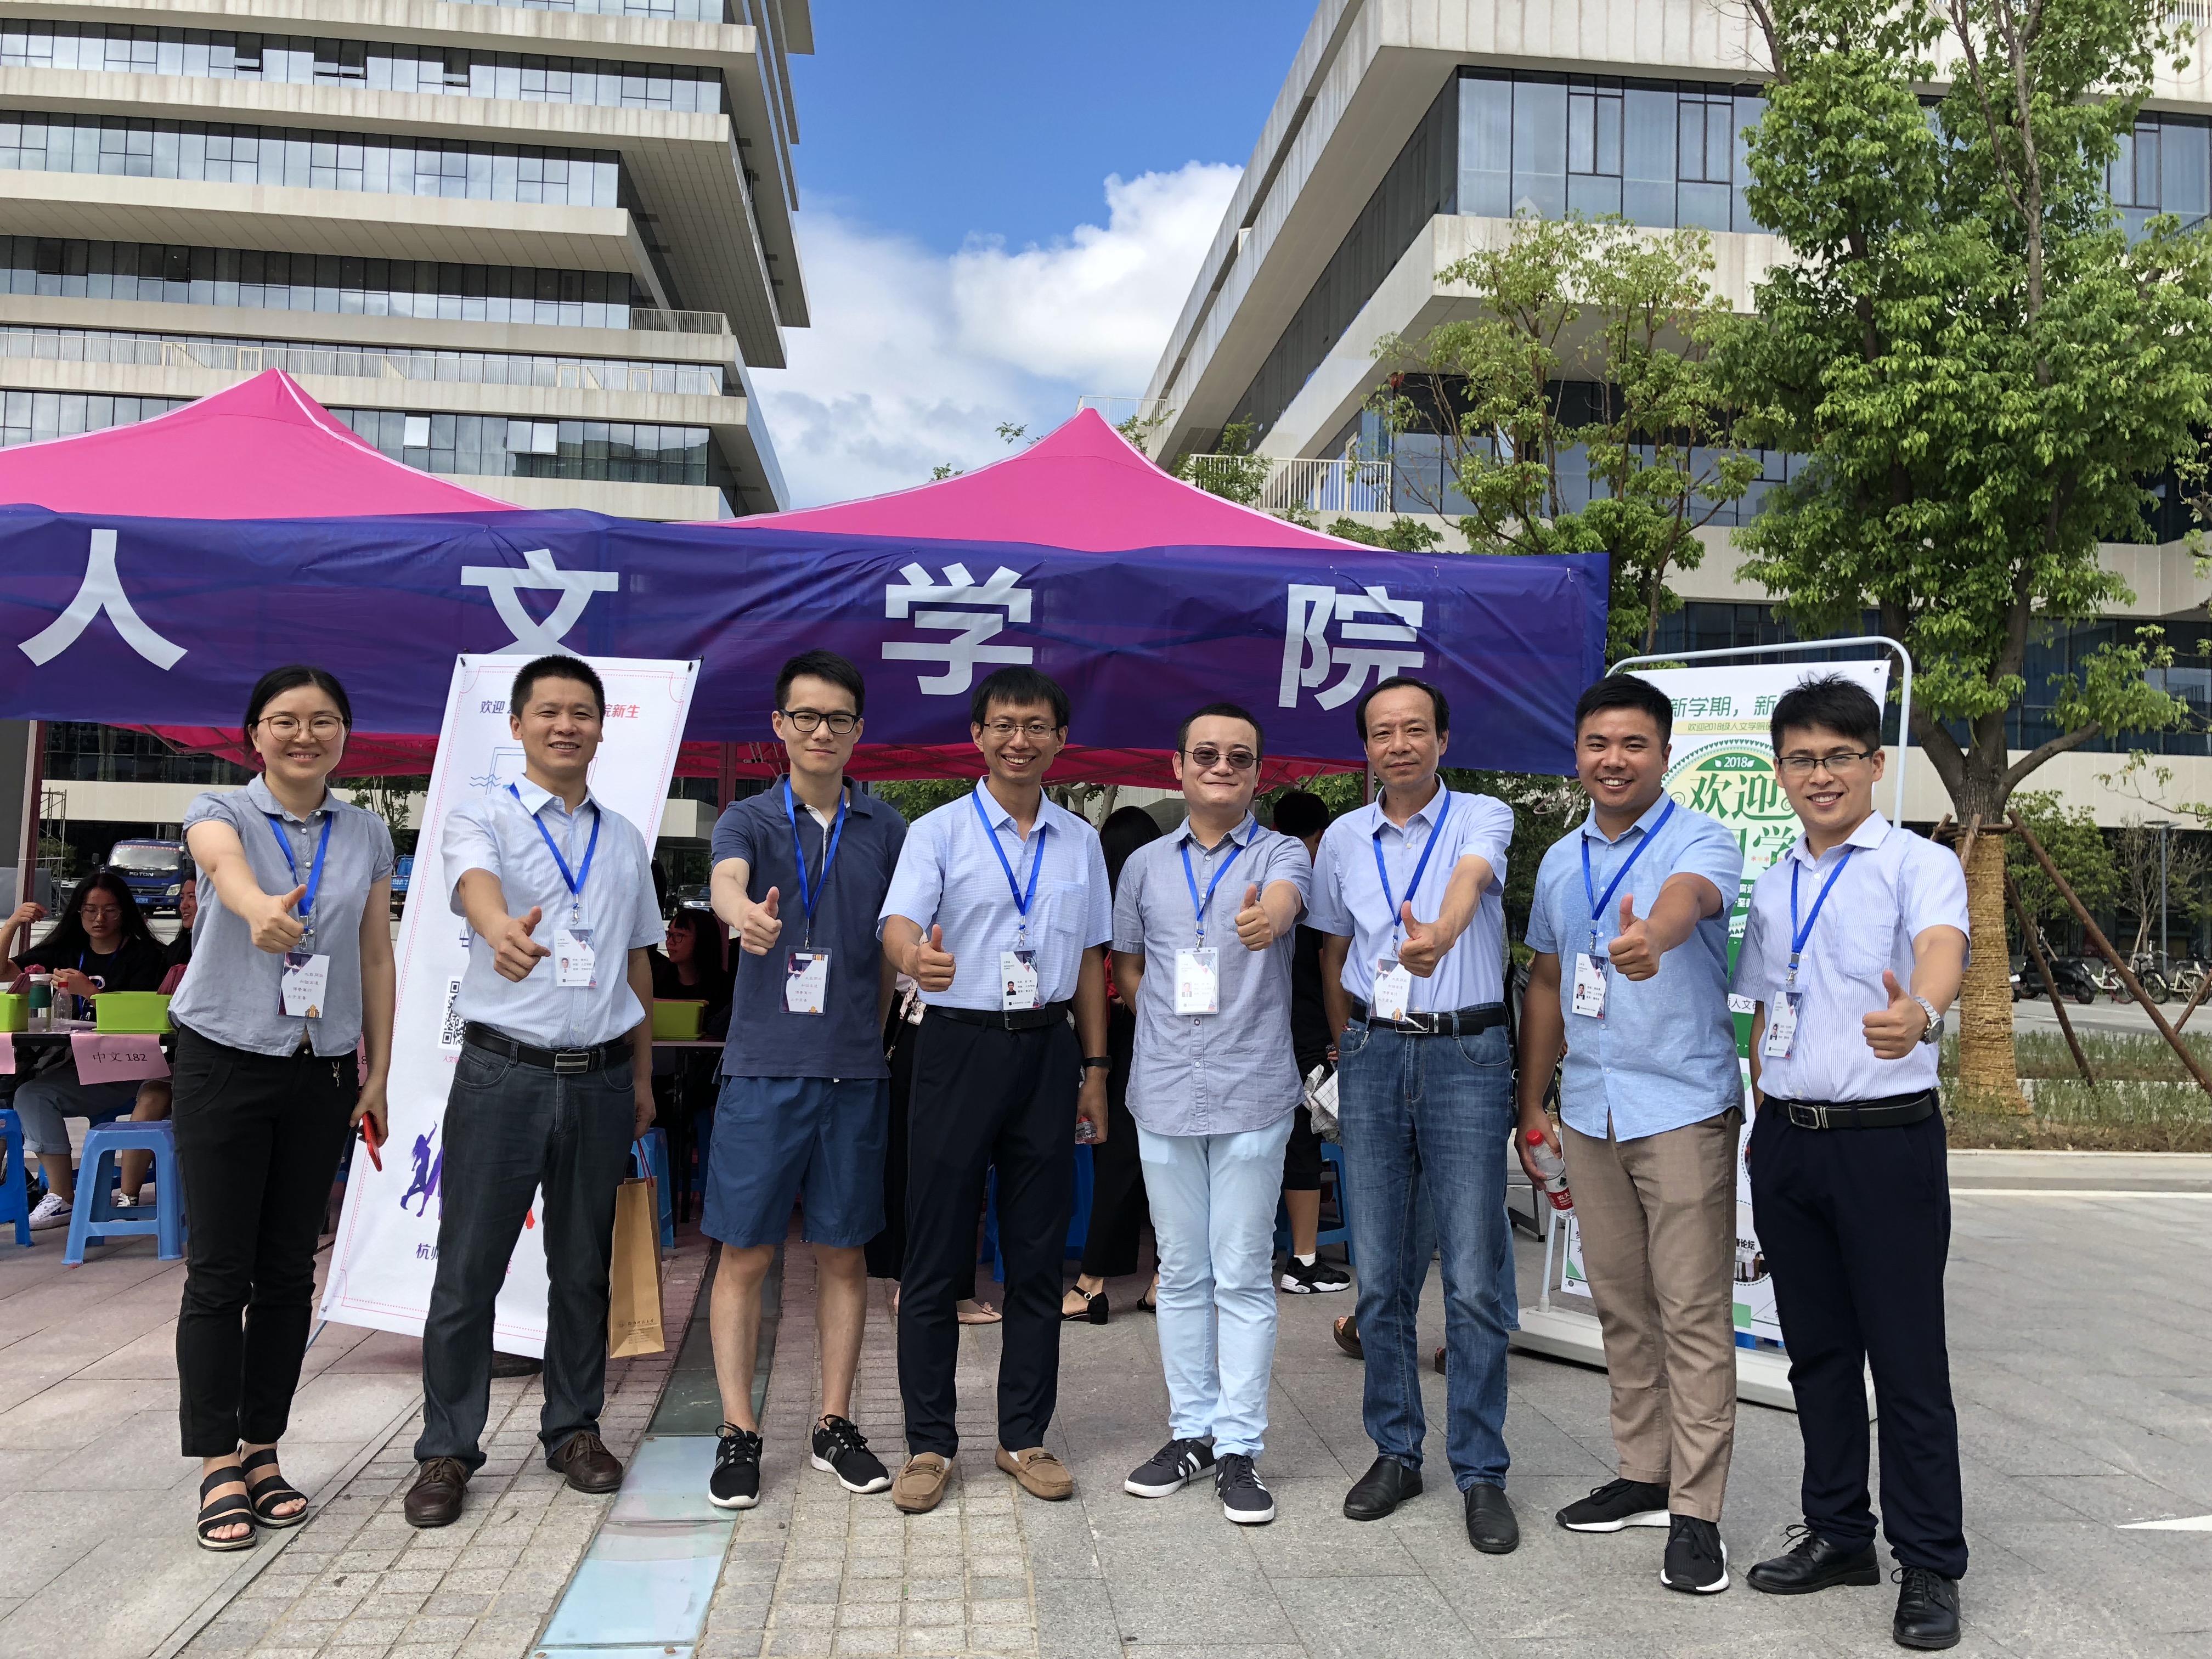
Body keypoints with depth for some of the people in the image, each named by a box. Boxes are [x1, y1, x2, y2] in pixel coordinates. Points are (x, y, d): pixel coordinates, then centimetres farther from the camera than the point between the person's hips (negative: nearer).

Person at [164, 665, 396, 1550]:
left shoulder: (367, 835, 6)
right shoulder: (220, 813, -4)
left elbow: (376, 957, 8)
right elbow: (226, 866, -30)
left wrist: (379, 1072, 4)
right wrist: (261, 910, -53)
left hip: (322, 1071, 3)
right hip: (225, 1063, -3)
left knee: (288, 1271, 9)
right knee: (218, 1272, -1)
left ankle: (262, 1453, 21)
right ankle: (220, 1468, 9)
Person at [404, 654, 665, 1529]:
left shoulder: (625, 839, 13)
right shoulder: (482, 818, -1)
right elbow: (475, 883, -25)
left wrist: (643, 1078, 15)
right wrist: (504, 932, -49)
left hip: (600, 1078, 4)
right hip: (503, 1071, -3)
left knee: (584, 1266, 12)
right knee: (468, 1268, 2)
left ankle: (574, 1430, 27)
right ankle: (447, 1450, 16)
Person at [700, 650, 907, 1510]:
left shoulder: (886, 828, 8)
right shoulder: (749, 820, 1)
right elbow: (727, 881, -23)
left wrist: (875, 1037, 7)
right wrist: (746, 915, -45)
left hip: (855, 1069, 2)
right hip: (763, 1065, -2)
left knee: (843, 1252, 10)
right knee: (745, 1253, 3)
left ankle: (835, 1424, 23)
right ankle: (738, 1432, 16)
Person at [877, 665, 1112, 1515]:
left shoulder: (1081, 841, 11)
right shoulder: (938, 831, -1)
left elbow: (1090, 960, 15)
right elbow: (900, 921, -18)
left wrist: (1094, 1068, 12)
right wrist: (915, 956, -42)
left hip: (1049, 1047, 3)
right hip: (960, 1041, -3)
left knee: (1038, 1254, 9)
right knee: (937, 1254, 2)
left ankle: (1025, 1437, 23)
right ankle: (929, 1443, 15)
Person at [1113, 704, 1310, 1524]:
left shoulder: (1281, 855, -1)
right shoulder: (1145, 865, 9)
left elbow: (1286, 897, -25)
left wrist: (1270, 913, -48)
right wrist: (1171, 1022, 7)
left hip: (1251, 1095, -3)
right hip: (1164, 1094, 3)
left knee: (1244, 1275, 2)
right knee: (1181, 1272, 12)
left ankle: (1239, 1447, 12)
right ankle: (1191, 1430, 25)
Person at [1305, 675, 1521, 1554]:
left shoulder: (1482, 818, -3)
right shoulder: (1343, 838, 9)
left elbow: (1470, 879, -26)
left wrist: (1439, 933, -48)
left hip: (1466, 1056, -3)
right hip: (1374, 1055, 4)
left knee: (1472, 1278, -2)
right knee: (1380, 1275, 9)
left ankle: (1482, 1473, 12)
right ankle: (1395, 1452, 24)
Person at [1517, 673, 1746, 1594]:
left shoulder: (1702, 843, -7)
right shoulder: (1559, 862, 11)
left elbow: (1688, 897, -32)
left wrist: (1651, 937, -55)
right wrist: (1531, 1108, 15)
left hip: (1683, 1109, -6)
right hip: (1589, 1112, 6)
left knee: (1693, 1312, -1)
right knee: (1621, 1306, 14)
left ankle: (1696, 1512, 8)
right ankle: (1644, 1477, 28)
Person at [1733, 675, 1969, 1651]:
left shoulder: (1919, 864, -5)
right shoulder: (1773, 888, 13)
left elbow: (1941, 945, -28)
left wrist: (1920, 1011, -50)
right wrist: (1764, 1127, 11)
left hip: (1887, 1139, -5)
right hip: (1787, 1141, 6)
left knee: (1907, 1357, 1)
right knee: (1816, 1349, 14)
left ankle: (1930, 1565, 15)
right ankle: (1839, 1534, 28)